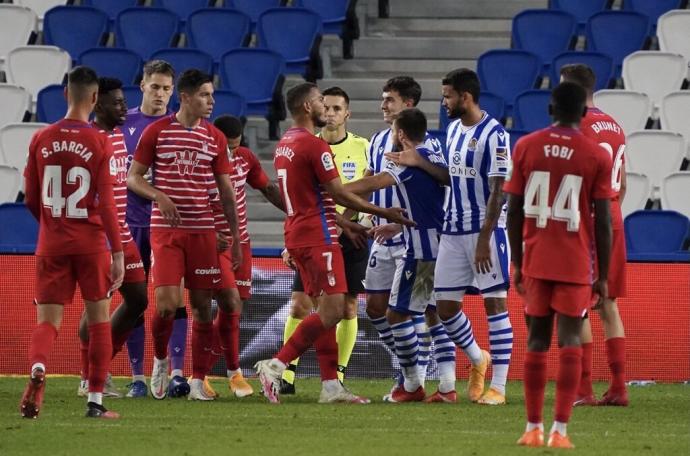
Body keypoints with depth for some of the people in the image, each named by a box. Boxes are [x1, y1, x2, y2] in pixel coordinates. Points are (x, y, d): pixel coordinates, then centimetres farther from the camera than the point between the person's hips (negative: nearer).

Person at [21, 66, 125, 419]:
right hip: (91, 243, -2)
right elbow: (106, 204, -10)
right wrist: (118, 253, -6)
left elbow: (31, 200, 8)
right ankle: (95, 401, 8)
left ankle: (37, 368, -29)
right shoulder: (99, 144, -8)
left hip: (51, 245, 2)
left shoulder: (41, 140, 2)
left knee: (47, 321, 3)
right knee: (99, 321, 12)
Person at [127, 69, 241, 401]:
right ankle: (160, 359, 13)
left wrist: (236, 236, 7)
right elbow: (133, 178, 2)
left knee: (202, 305, 0)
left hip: (202, 230, 3)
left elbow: (226, 190, 11)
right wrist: (159, 196, -18)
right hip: (165, 229, -3)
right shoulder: (156, 132, -1)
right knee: (167, 302, -14)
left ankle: (198, 381, 6)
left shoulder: (215, 138, 7)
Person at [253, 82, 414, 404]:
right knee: (332, 310, -11)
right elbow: (338, 194, -14)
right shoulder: (314, 145, -14)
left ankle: (331, 384, 6)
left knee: (326, 309, 10)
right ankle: (276, 366, -15)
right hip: (318, 237, -10)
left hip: (297, 235, 10)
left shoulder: (284, 145, 14)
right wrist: (383, 213, -6)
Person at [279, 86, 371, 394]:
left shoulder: (362, 148, 2)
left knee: (347, 306, 2)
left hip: (350, 234, 0)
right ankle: (287, 376, -2)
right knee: (300, 304, -6)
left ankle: (338, 376, 10)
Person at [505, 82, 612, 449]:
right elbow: (602, 220, -5)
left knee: (536, 341, 11)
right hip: (576, 264, -2)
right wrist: (602, 276, 2)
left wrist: (517, 263, 12)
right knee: (570, 342, -2)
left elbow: (514, 211, 3)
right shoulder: (596, 156, -4)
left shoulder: (526, 147, 1)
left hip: (535, 262, 2)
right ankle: (559, 430, -11)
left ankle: (533, 428, 12)